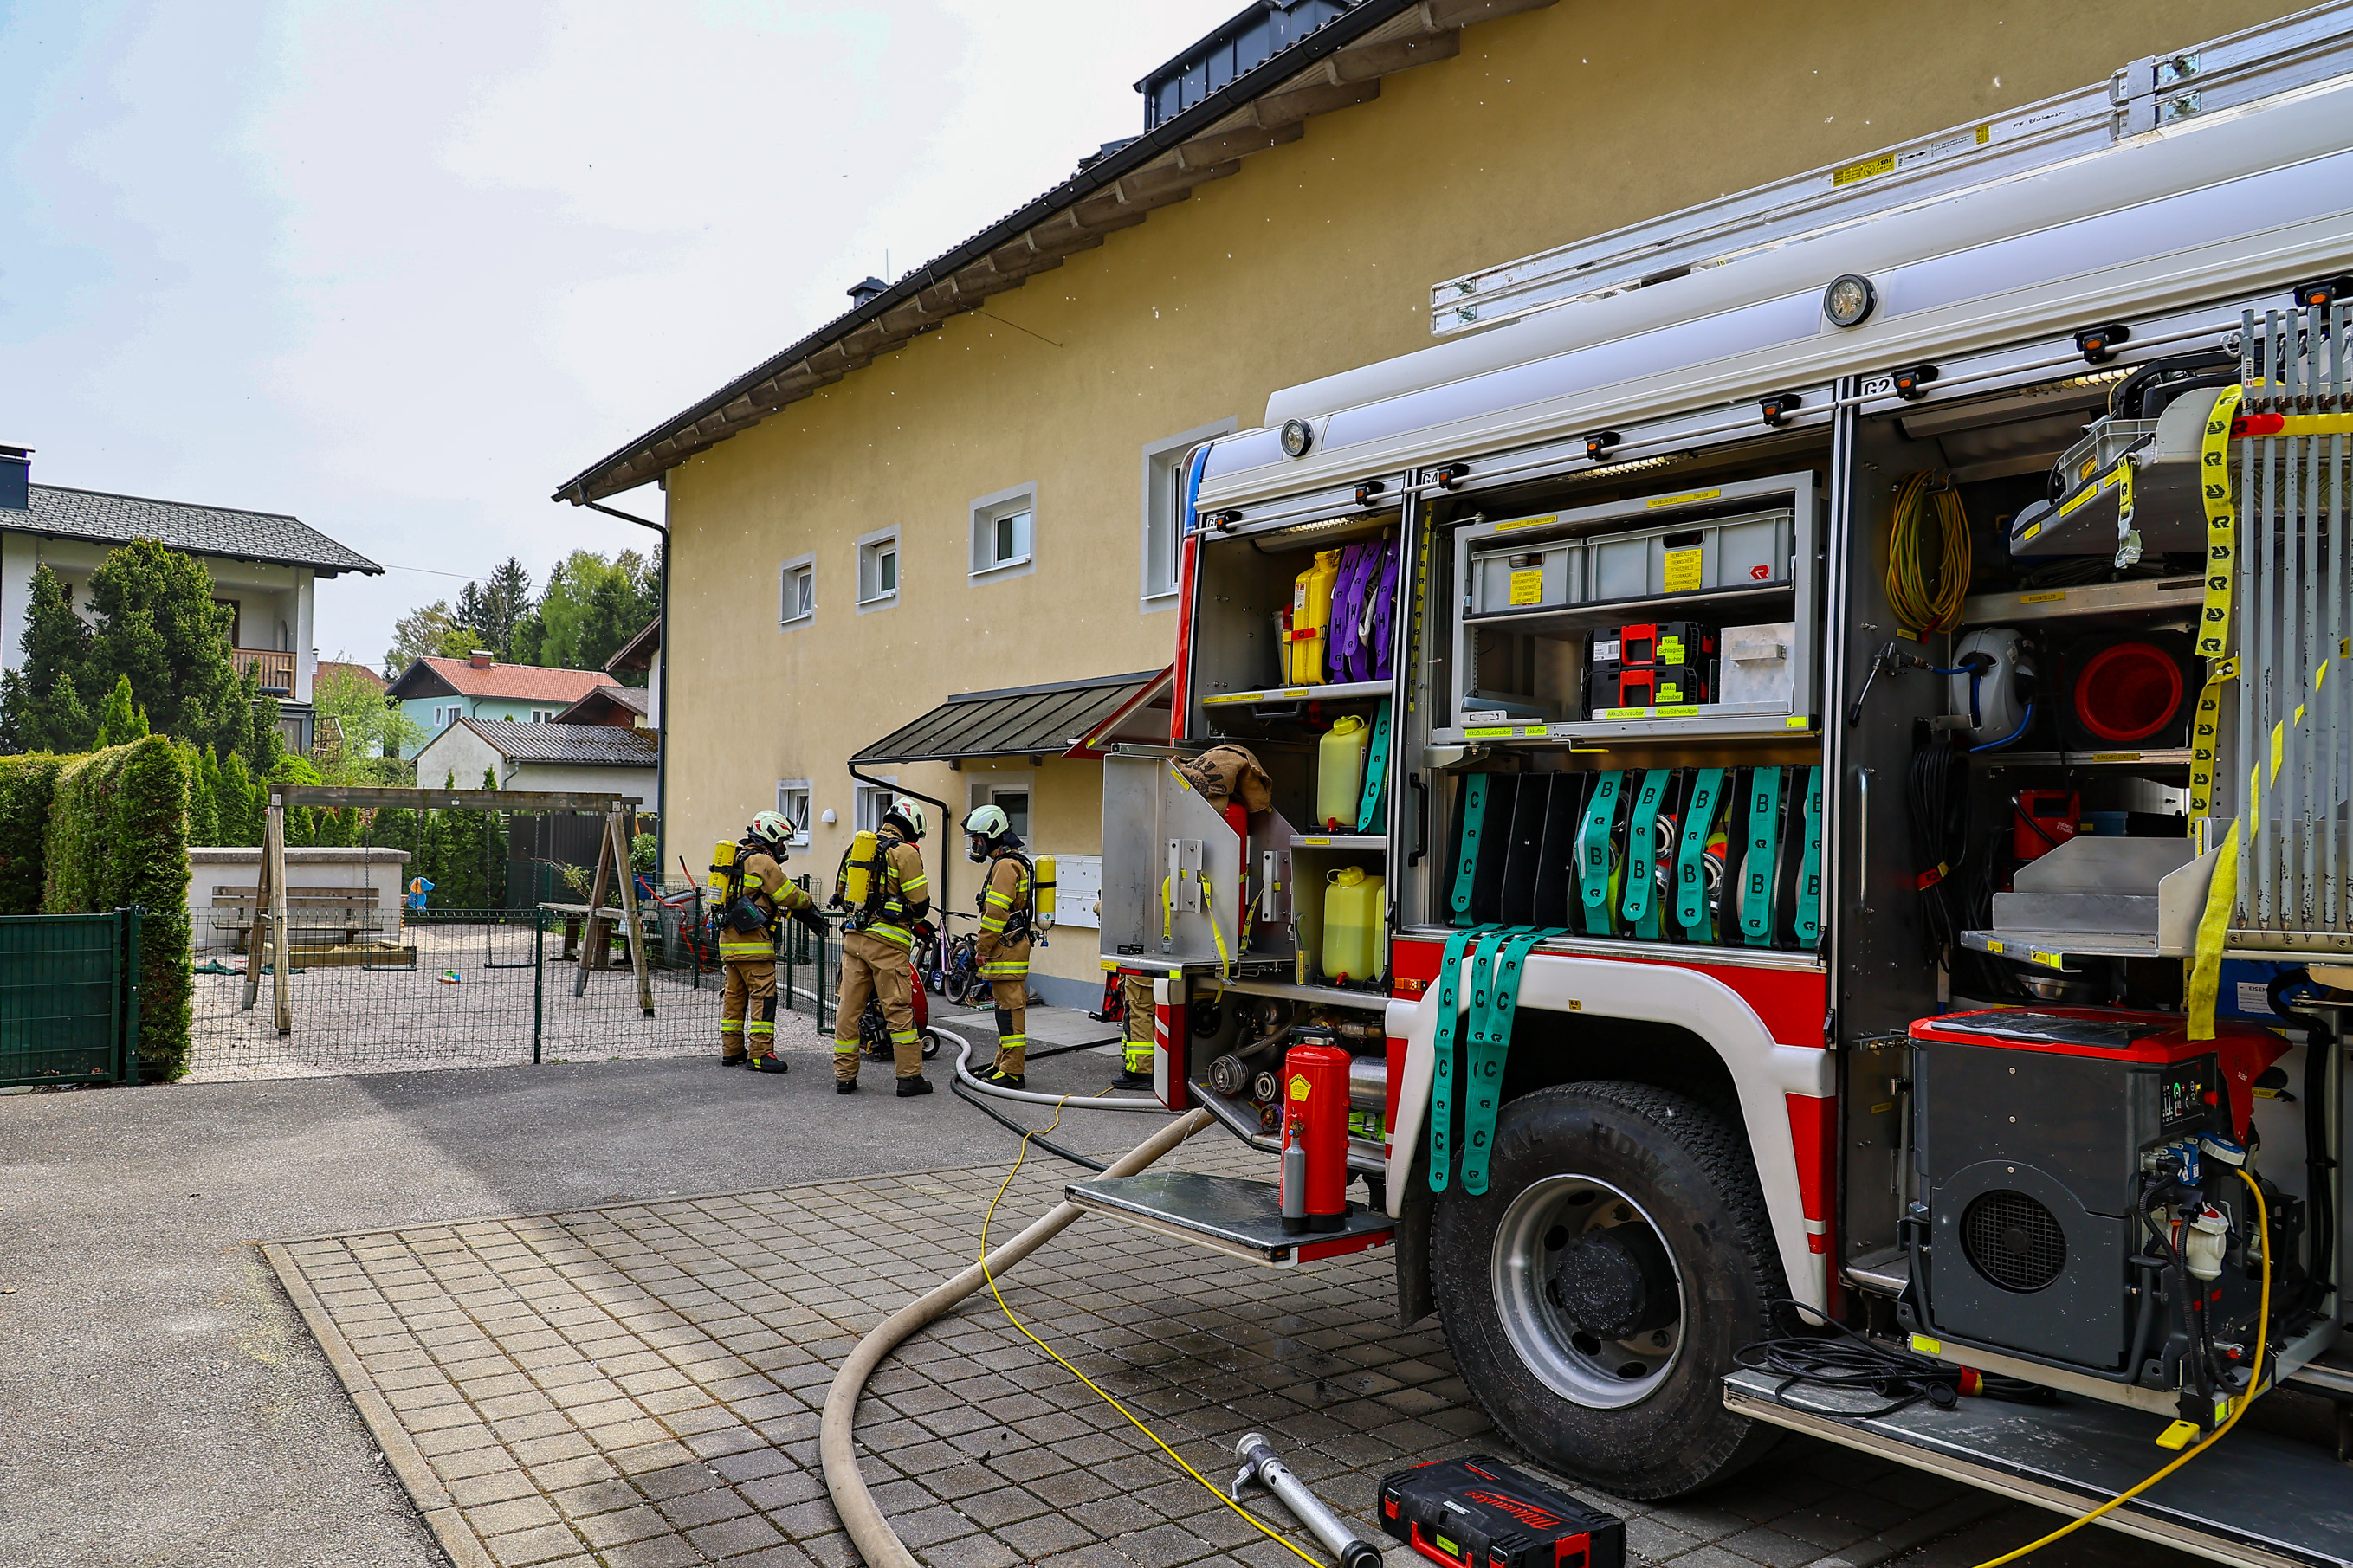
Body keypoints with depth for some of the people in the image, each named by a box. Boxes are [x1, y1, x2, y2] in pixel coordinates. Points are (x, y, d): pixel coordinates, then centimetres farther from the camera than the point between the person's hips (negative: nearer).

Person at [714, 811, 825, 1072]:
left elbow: (777, 896, 20)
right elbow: (787, 895, -7)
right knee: (763, 994, -8)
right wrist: (809, 903, 13)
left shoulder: (740, 856, 21)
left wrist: (804, 914, 14)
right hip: (752, 940, -10)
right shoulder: (763, 861, -10)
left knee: (735, 994, 13)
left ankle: (731, 1050, 19)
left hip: (730, 938, 10)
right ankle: (760, 1053, -10)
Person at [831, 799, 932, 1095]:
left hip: (853, 936, 6)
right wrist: (912, 918, 13)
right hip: (887, 940, -6)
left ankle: (844, 1076, 12)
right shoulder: (906, 852, -6)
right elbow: (919, 902, -8)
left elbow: (842, 893, 21)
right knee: (898, 1009, -1)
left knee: (849, 1007, 8)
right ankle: (910, 1076, 3)